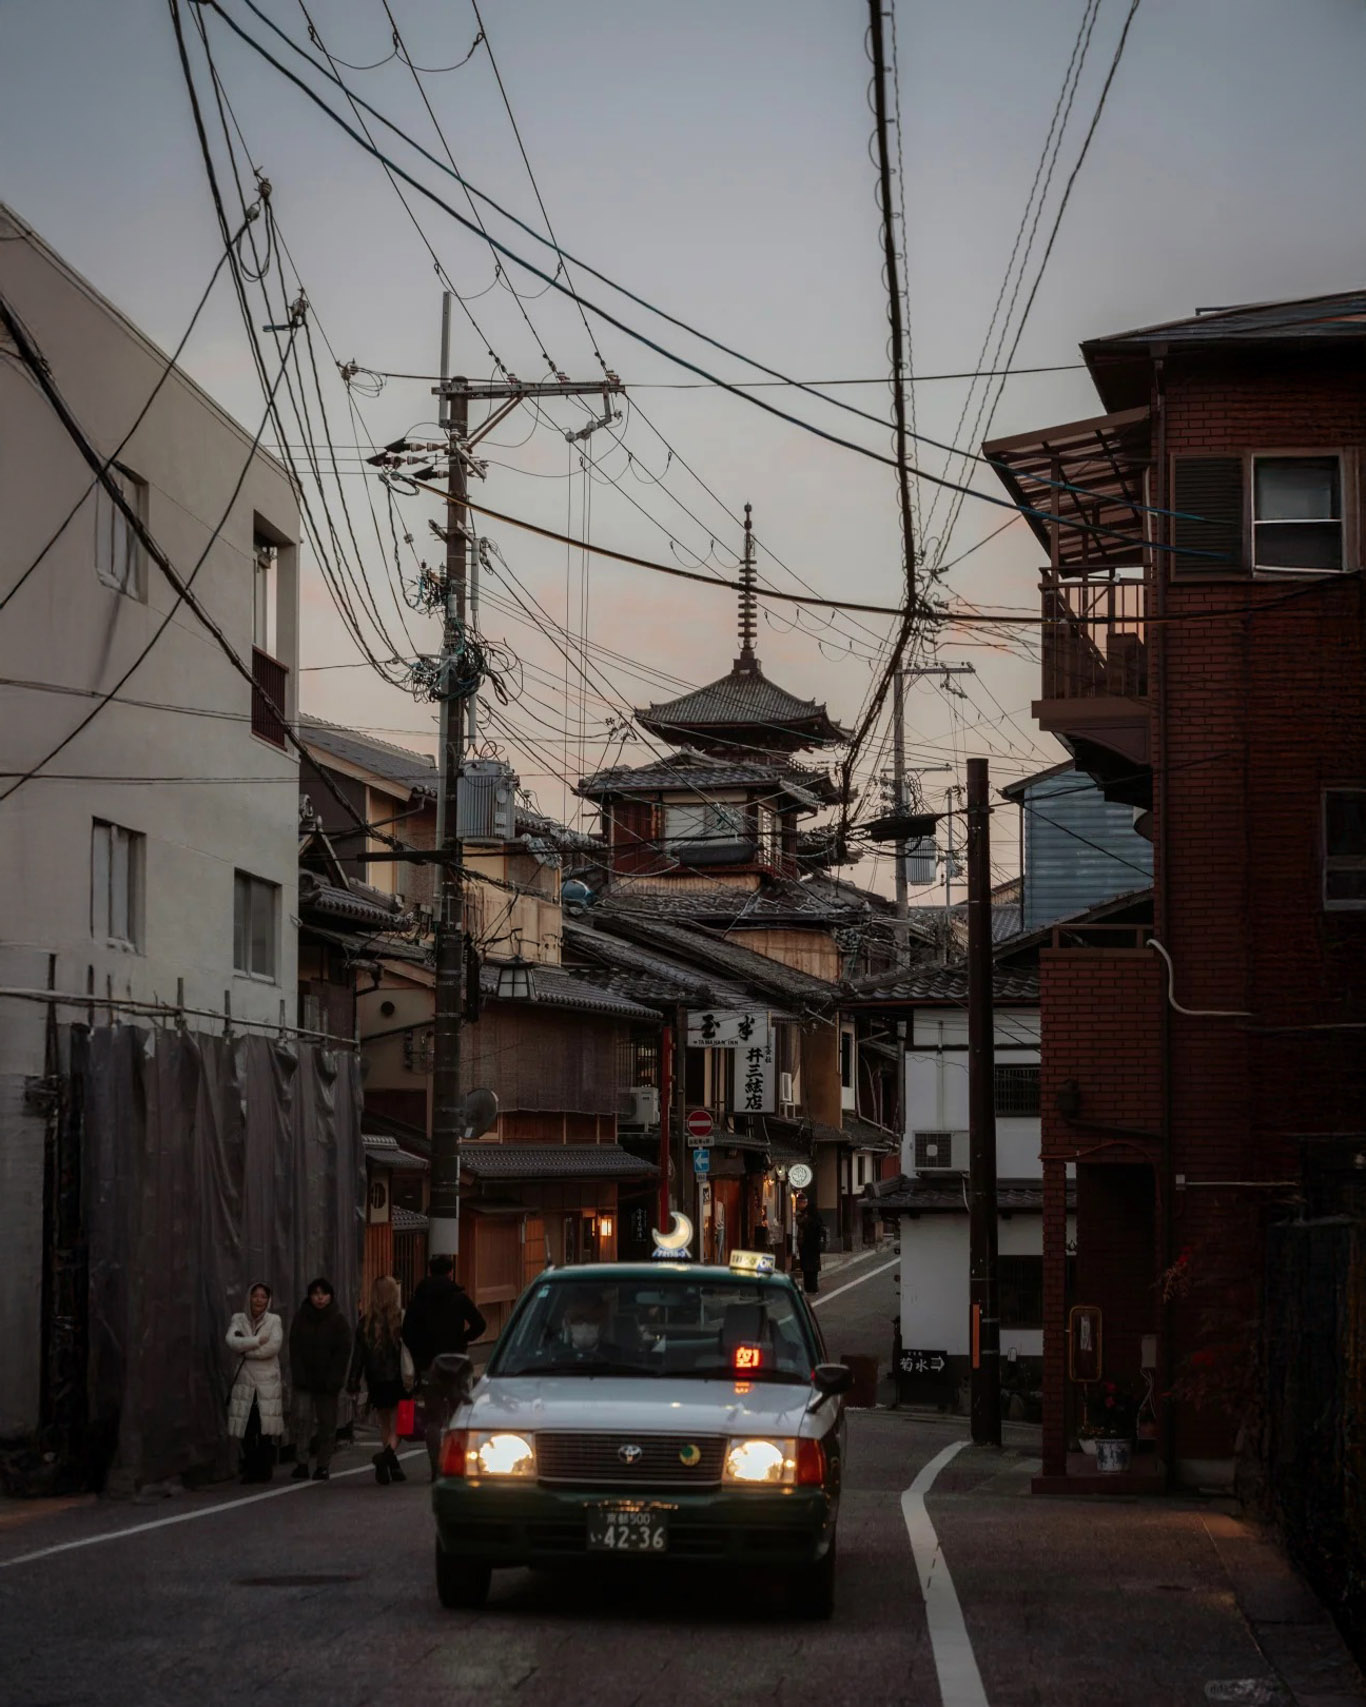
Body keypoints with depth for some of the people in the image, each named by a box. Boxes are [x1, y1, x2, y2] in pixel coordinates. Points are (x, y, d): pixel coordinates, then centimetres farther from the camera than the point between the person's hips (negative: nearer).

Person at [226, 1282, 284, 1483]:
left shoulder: (274, 1321, 6)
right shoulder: (238, 1320, 10)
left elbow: (274, 1347, -10)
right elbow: (232, 1342, -8)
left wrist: (245, 1346, -5)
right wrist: (258, 1341, -12)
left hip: (268, 1383, -1)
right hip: (244, 1382, 1)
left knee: (266, 1430, -6)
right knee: (246, 1431, -2)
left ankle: (265, 1470, 2)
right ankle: (250, 1470, 6)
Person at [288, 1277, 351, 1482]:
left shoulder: (338, 1320, 1)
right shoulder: (300, 1317, 5)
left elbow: (343, 1351, -3)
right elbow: (295, 1349, 3)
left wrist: (334, 1379, -12)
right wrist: (298, 1375, -8)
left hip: (327, 1382, 0)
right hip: (304, 1379, 1)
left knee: (327, 1423, 4)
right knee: (302, 1417, -14)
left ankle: (323, 1465, 12)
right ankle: (302, 1463, -15)